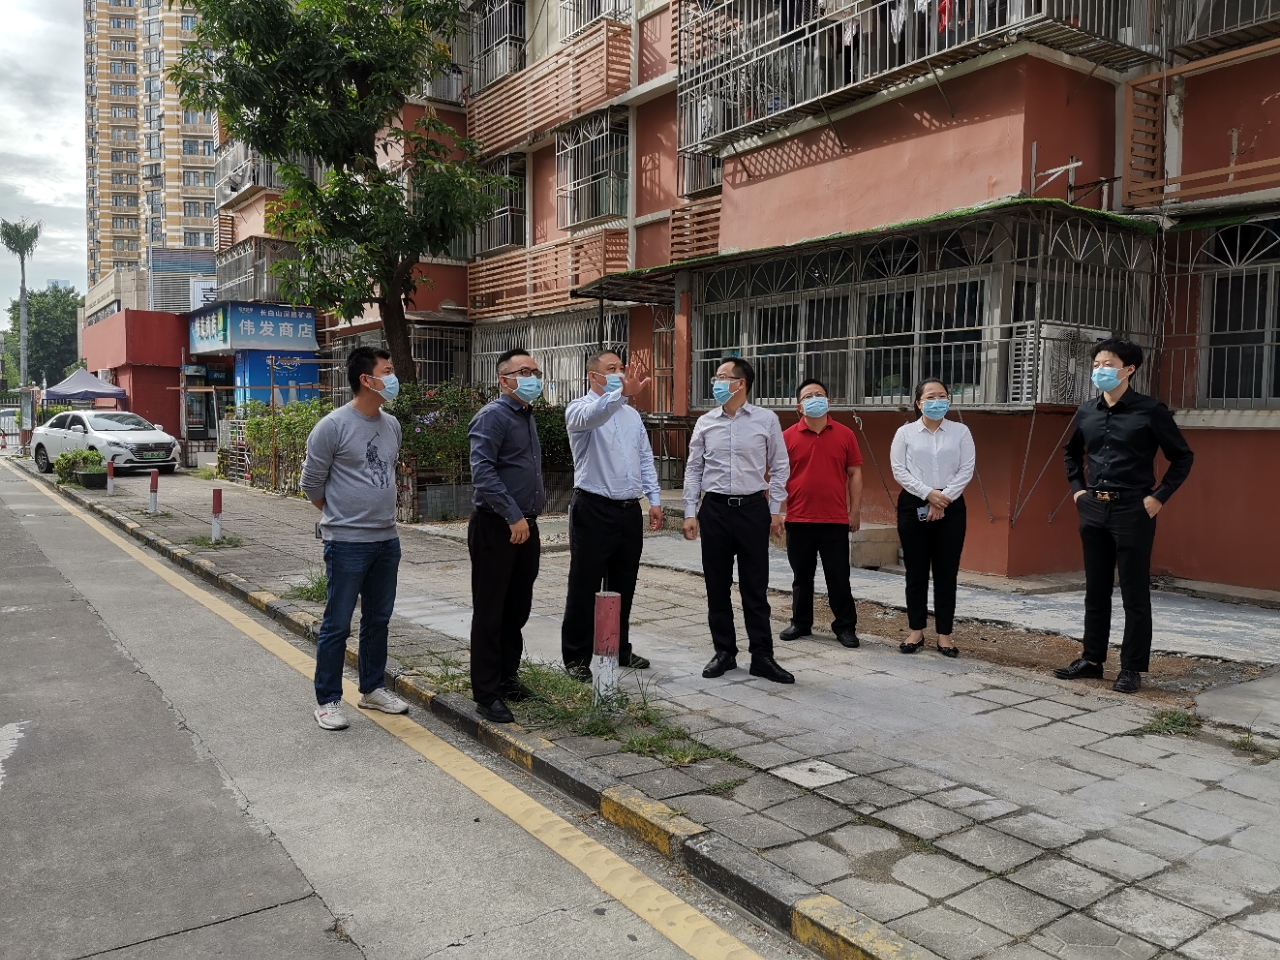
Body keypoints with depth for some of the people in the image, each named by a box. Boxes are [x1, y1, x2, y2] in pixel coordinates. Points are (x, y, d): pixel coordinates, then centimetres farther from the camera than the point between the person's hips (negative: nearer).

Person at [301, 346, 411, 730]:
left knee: (378, 620, 16)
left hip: (387, 540, 7)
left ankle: (373, 688, 31)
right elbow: (311, 483, -5)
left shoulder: (391, 425, 7)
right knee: (337, 624, 2)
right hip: (347, 543, -7)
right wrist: (341, 516, 4)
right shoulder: (333, 426, -13)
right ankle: (328, 700, 14)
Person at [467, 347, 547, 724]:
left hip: (525, 527, 9)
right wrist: (514, 517, -24)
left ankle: (507, 676, 30)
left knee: (518, 609, 16)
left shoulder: (528, 417, 17)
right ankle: (486, 694, 7)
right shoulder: (493, 416, -11)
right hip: (496, 527, -8)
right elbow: (483, 472, -22)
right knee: (490, 612, 0)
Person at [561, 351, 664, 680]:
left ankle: (620, 649, 28)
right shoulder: (580, 408, -7)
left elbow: (646, 459, 17)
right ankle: (576, 657, 11)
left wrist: (654, 499, 7)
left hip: (630, 511, 6)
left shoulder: (632, 414, 15)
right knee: (585, 588, 1)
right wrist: (621, 393, -50)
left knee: (623, 586, 15)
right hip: (594, 510, -6)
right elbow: (591, 416, -32)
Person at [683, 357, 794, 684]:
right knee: (717, 586, 7)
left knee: (755, 587, 2)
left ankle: (762, 657, 11)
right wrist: (690, 512, 2)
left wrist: (775, 510, -1)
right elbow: (693, 469, 8)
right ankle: (724, 652, 21)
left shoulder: (766, 419, 0)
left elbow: (780, 467, 4)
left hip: (753, 509, -2)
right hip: (715, 509, 2)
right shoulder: (705, 422, 5)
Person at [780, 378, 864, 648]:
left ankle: (845, 626, 16)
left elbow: (855, 474, 5)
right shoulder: (788, 436, 1)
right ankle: (801, 623, 25)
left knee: (838, 577, 5)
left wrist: (855, 511, 1)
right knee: (802, 576, 12)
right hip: (798, 520, 1)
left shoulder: (844, 435, 2)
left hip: (835, 521, 0)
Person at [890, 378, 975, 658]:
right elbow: (899, 471, -4)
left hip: (951, 507, 0)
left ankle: (944, 634, 10)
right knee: (916, 571, 5)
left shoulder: (961, 431, 5)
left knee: (946, 573, 3)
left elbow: (966, 470, -2)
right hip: (913, 506, 0)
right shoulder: (905, 432, 4)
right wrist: (929, 494, -14)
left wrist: (944, 498, -13)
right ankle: (916, 631, 15)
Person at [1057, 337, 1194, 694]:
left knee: (1134, 593, 1)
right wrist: (1077, 489, 13)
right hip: (1093, 509, 5)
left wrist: (1159, 497, -8)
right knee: (1095, 590, 12)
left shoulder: (1150, 410, -7)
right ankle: (1092, 659, 21)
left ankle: (1132, 669, 8)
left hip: (1133, 510, -5)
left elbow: (1182, 457, -2)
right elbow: (1072, 454, 25)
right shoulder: (1086, 412, 7)